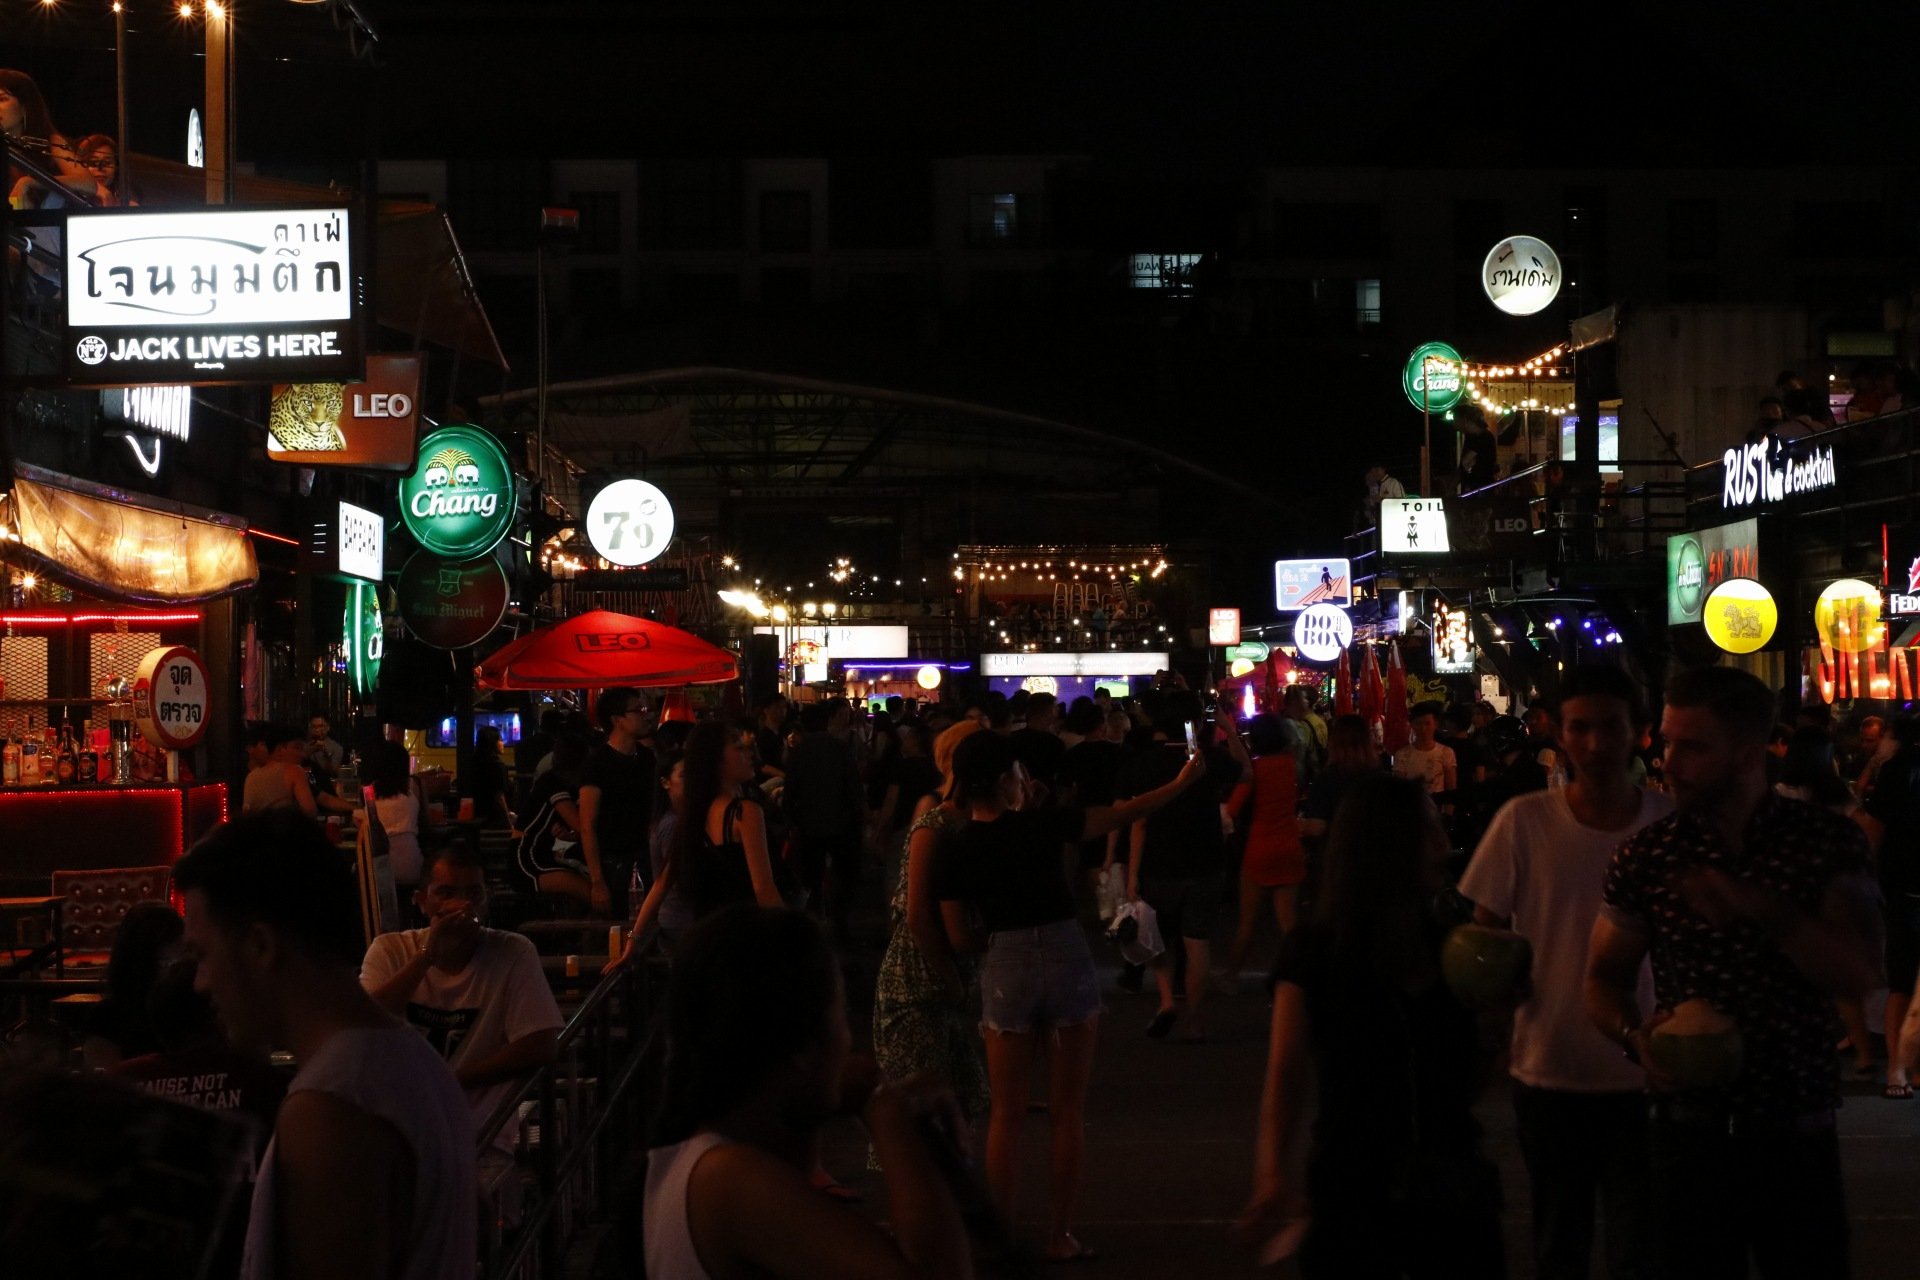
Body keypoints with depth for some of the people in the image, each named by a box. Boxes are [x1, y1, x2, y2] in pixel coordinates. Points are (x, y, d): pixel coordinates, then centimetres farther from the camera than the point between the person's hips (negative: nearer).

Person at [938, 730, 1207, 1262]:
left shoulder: (955, 852, -3)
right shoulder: (1041, 825, -8)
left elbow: (960, 939, 1)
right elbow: (1125, 814, 0)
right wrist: (1183, 781, 13)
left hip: (1007, 972, 1)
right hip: (1069, 962, -1)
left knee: (1007, 1115, 11)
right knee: (1067, 1112, 10)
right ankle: (1059, 1234, 15)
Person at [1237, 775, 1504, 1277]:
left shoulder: (1450, 948, 4)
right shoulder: (1313, 953, -7)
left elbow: (1468, 1079, 11)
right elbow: (1287, 1080, -16)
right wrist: (1275, 1183, -32)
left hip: (1451, 1193, 4)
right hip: (1354, 1198, -4)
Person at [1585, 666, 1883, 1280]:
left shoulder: (1829, 842, -3)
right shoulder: (1645, 856, 0)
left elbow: (1858, 975, -11)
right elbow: (1605, 979, 6)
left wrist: (1763, 910, -22)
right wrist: (1637, 1037, -15)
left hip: (1799, 1138, -1)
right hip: (1690, 1132, 1)